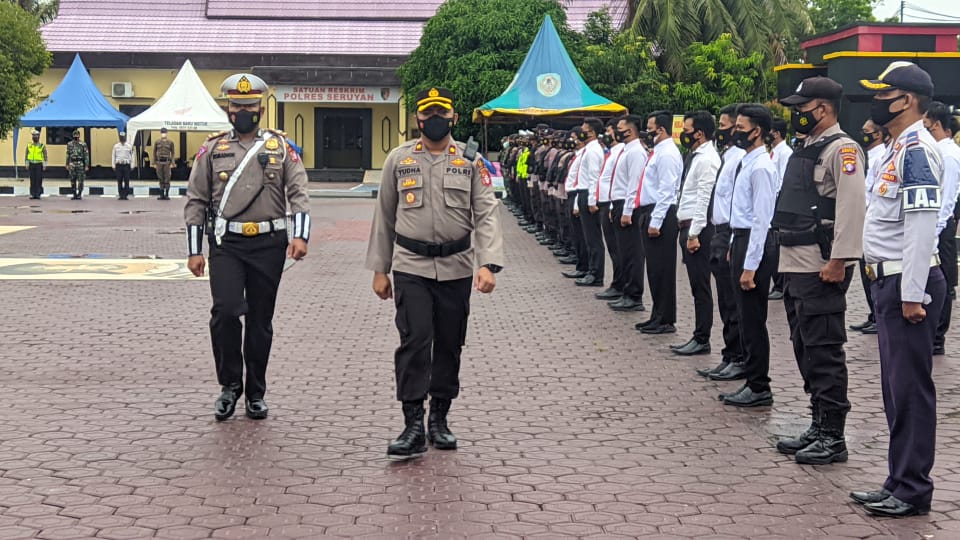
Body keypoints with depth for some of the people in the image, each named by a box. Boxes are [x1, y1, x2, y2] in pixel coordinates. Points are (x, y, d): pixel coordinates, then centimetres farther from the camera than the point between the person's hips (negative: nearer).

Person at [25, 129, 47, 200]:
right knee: (32, 180, 2)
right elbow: (27, 156, 11)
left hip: (39, 165, -3)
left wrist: (44, 166, -8)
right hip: (31, 165, 3)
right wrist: (27, 165, 4)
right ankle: (32, 194, 4)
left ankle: (38, 194, -3)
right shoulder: (29, 146, 9)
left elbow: (45, 156, -2)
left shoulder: (42, 146, 0)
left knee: (39, 180, -5)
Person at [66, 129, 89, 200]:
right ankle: (74, 194, 11)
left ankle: (79, 195, 4)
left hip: (80, 164, -3)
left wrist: (87, 165, -9)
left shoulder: (83, 144, -2)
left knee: (80, 180, -3)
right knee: (72, 180, 4)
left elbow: (86, 155, -4)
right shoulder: (69, 144, 9)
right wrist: (67, 164, 11)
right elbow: (68, 155, 15)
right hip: (72, 164, 3)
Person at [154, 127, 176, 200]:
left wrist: (172, 161, -2)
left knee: (167, 178, -4)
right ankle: (162, 194, 11)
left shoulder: (170, 142, 6)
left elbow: (173, 152, 6)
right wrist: (154, 161, 6)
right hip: (159, 161, 2)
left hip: (167, 161, -2)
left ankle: (167, 194, 2)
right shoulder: (157, 142, 9)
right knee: (161, 178, 6)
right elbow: (154, 152, 11)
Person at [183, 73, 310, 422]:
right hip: (226, 244, -1)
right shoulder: (212, 149, 8)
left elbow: (298, 194, 1)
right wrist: (194, 250, 1)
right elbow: (196, 202, 8)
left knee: (261, 321, 6)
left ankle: (255, 394, 19)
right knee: (226, 311, -16)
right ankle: (229, 386, 2)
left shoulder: (281, 147, 7)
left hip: (269, 245, 1)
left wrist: (300, 235, -15)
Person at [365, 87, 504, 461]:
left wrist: (488, 264, -18)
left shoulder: (470, 161, 1)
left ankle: (439, 420, 23)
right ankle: (413, 427, -8)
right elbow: (384, 217, 9)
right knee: (414, 341, -11)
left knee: (449, 345, 9)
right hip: (410, 266, -1)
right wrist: (379, 269, 7)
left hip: (456, 268, 1)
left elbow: (486, 214, -5)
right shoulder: (398, 159, 4)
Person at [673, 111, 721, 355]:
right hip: (689, 227, 10)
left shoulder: (706, 159, -14)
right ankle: (699, 337, 18)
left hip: (698, 229, -10)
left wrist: (694, 234, -20)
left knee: (700, 287, -4)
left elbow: (705, 199, -18)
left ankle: (702, 340, 0)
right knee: (697, 287, 13)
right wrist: (688, 232, 18)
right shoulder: (695, 156, 17)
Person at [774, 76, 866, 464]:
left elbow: (852, 207, -20)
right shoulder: (806, 151, 18)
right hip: (796, 266, 10)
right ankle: (818, 428, 23)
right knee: (805, 348, 14)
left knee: (823, 351, -5)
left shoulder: (842, 149, -11)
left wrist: (838, 261, -23)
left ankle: (833, 437, 1)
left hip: (822, 270, -10)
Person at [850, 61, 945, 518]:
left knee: (910, 389, -4)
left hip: (908, 283, -10)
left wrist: (912, 294, -23)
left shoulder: (916, 150, -15)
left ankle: (913, 491, 4)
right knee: (896, 388, 15)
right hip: (890, 280, 10)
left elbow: (922, 225, -22)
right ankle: (899, 483, 23)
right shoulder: (898, 147, 16)